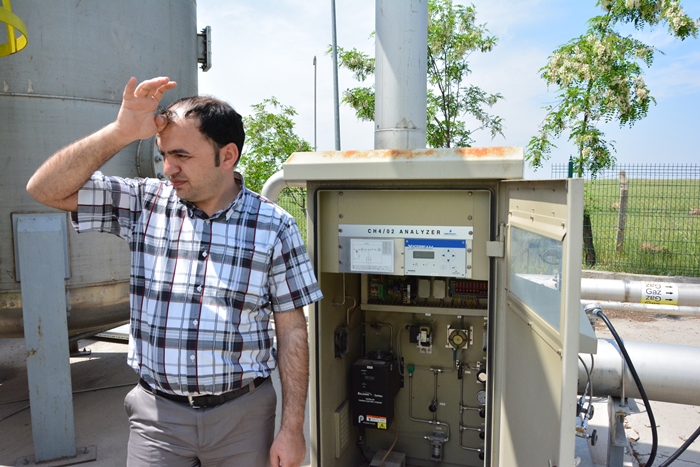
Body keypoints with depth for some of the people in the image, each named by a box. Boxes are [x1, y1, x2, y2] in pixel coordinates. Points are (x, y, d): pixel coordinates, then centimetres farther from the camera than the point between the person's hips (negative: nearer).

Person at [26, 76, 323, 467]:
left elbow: (292, 331, -6)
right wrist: (121, 132, -16)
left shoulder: (274, 226, -8)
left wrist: (293, 427, -6)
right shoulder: (145, 204, -2)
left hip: (243, 411, -1)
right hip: (157, 411, 2)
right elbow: (46, 189, -6)